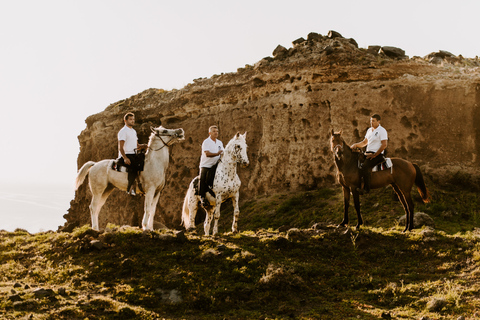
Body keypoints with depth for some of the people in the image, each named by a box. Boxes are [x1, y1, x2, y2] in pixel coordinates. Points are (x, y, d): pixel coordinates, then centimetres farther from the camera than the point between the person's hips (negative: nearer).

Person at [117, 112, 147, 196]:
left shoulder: (133, 131, 22)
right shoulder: (123, 131, -4)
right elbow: (120, 147, -12)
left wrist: (146, 146, 8)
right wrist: (125, 158, -25)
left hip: (133, 155, 9)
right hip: (125, 155, -8)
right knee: (133, 167, -32)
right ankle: (130, 188, -31)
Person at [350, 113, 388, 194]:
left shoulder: (382, 131, -8)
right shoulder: (369, 130, 17)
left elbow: (384, 145, -15)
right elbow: (364, 142, 27)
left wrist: (374, 155, -18)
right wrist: (356, 145, 8)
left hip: (377, 155, -9)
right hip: (368, 153, 9)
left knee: (365, 167, -31)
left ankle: (366, 188, -31)